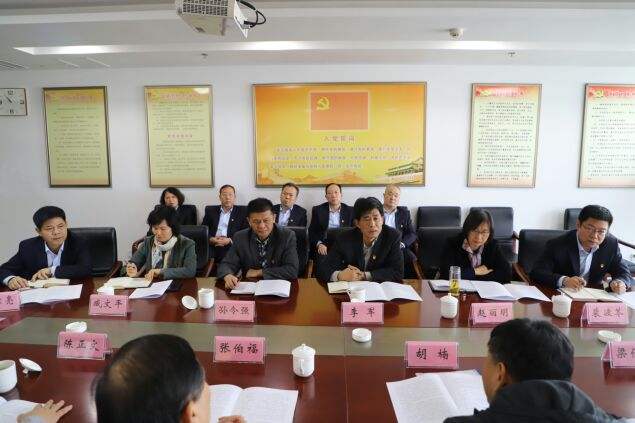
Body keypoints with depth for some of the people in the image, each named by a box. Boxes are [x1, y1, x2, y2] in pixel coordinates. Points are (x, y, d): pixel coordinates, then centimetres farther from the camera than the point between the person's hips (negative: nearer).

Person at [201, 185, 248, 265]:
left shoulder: (242, 211, 13)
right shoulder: (211, 211, 19)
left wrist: (230, 240, -11)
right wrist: (210, 239, -9)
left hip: (231, 246, -1)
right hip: (212, 245, 1)